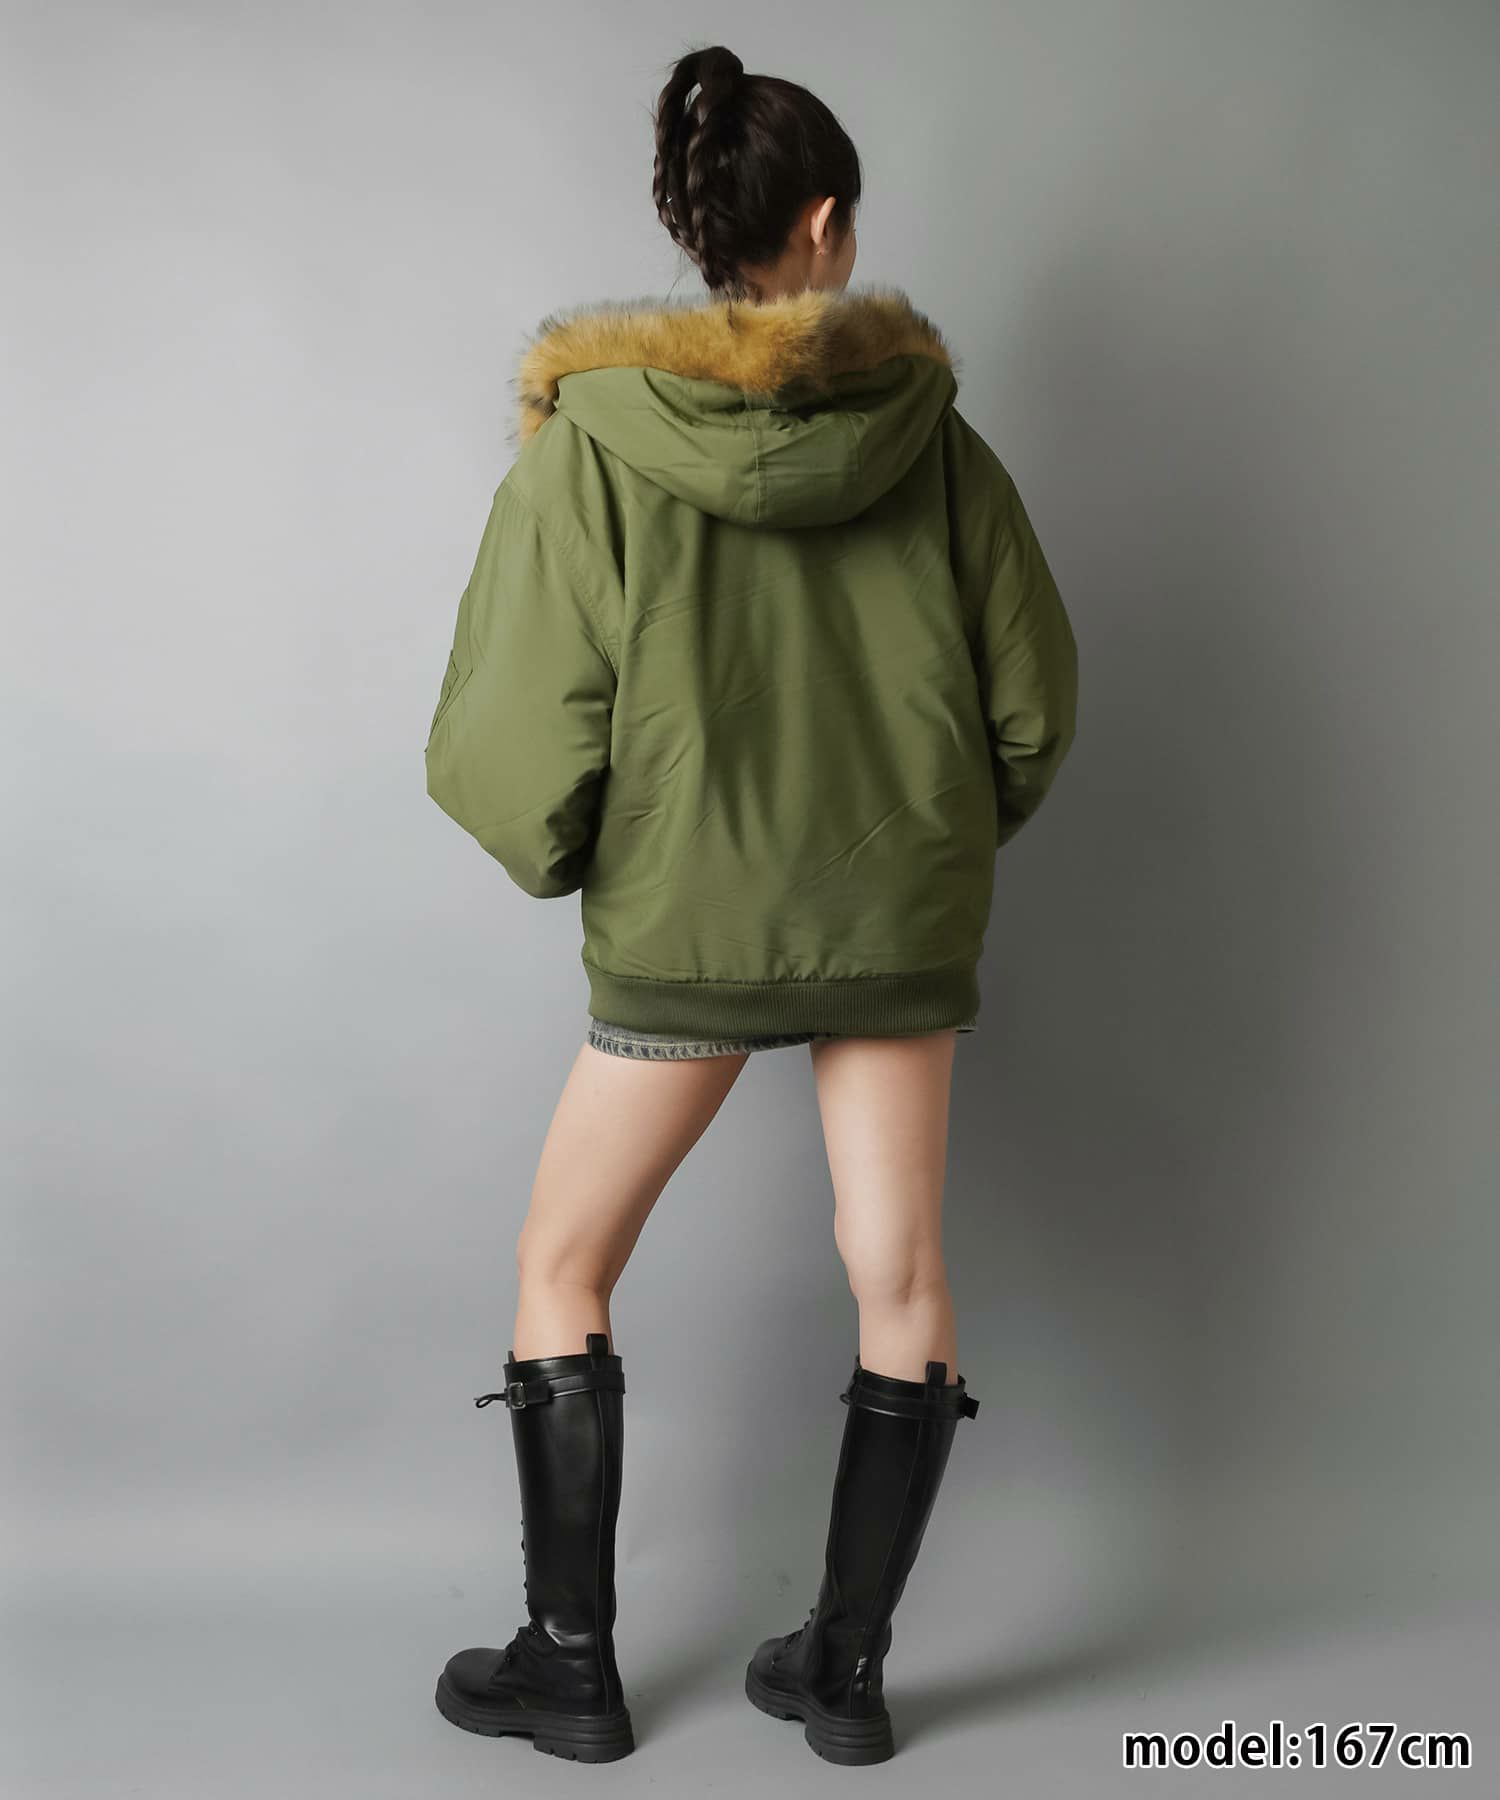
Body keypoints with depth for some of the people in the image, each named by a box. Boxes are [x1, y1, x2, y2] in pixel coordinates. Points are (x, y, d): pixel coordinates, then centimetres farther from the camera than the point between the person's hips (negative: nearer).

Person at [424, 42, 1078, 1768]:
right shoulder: (930, 435, -4)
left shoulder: (591, 441, -11)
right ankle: (847, 1668, 24)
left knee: (560, 1271, 15)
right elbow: (1034, 691, 2)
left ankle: (569, 1664, 23)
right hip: (899, 916, 3)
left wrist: (554, 853, 7)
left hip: (683, 928, -2)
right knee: (899, 1281, 13)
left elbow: (516, 734, -13)